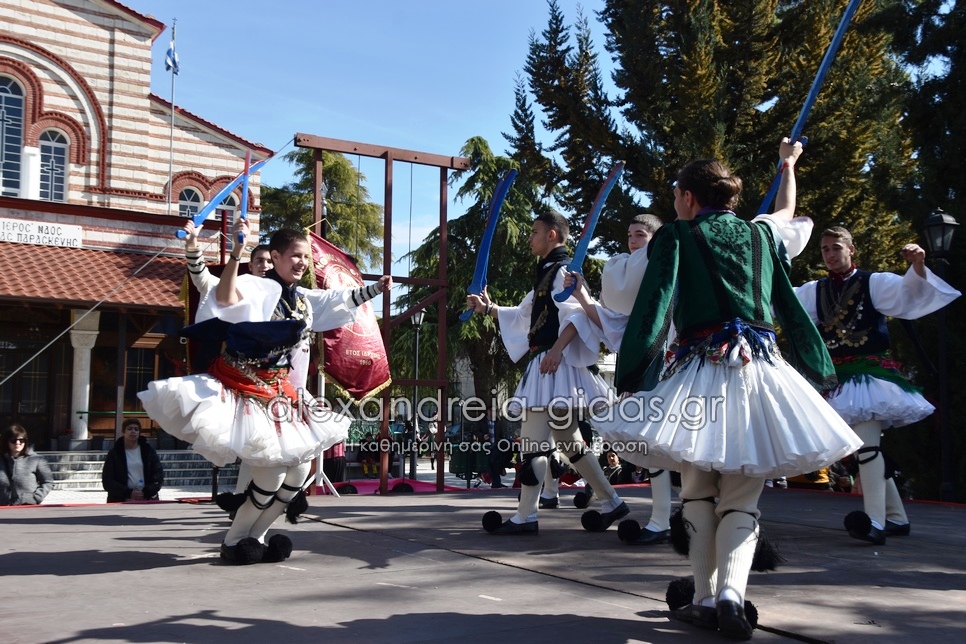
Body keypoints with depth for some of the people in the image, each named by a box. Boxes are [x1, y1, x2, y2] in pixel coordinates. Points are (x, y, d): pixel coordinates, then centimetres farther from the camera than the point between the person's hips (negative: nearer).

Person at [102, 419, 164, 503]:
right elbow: (107, 481, -1)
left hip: (147, 500, 1)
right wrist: (128, 493, -14)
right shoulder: (114, 453, 4)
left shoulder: (148, 450, 8)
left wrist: (146, 492, -12)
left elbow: (158, 475, 4)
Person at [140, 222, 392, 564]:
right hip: (247, 390, -9)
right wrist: (237, 250, -42)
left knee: (300, 470, 8)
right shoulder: (257, 287, -14)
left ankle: (254, 537, 22)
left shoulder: (305, 298, 11)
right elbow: (225, 299, -35)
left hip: (281, 394, 9)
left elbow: (342, 300, 28)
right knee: (272, 474, -12)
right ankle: (233, 542, 10)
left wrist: (376, 288, 24)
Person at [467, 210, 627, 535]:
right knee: (568, 441, 12)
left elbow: (575, 314, -20)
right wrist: (488, 309, 25)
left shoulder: (563, 270, -7)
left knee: (533, 439, -9)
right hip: (543, 365, 10)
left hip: (557, 364, -10)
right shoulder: (546, 273, 22)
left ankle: (525, 517, -4)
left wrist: (557, 349, -30)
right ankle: (611, 503, 19)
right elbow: (523, 314, 32)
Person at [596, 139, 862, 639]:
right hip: (760, 370, 3)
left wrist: (632, 380, -8)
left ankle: (705, 600, 9)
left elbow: (653, 308, -6)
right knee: (742, 500, 5)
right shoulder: (761, 233, 11)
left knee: (699, 495, 11)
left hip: (700, 374, -3)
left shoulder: (675, 237, 2)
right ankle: (730, 594, -13)